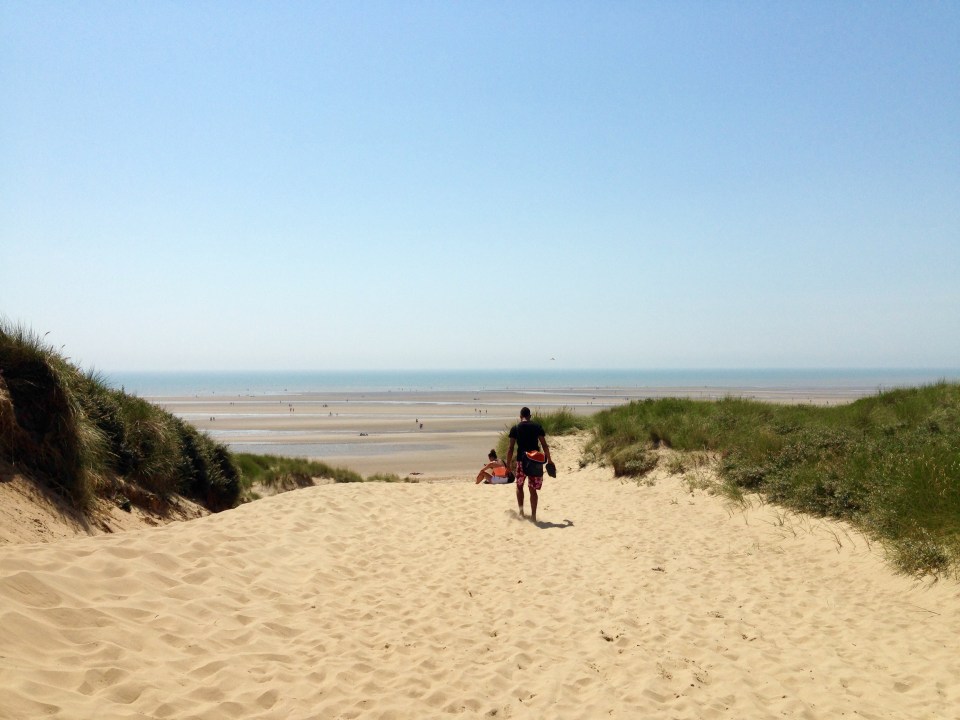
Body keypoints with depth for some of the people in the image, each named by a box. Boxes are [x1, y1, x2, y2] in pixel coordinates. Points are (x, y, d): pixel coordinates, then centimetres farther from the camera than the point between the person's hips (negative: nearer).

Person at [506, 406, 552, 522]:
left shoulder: (515, 428, 0)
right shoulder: (537, 426, 3)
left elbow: (511, 448, -3)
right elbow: (544, 445, 1)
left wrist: (508, 465, 3)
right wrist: (549, 460, 9)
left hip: (522, 460, -1)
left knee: (519, 486, 21)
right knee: (533, 489, 8)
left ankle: (521, 510, 11)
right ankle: (533, 515, 5)